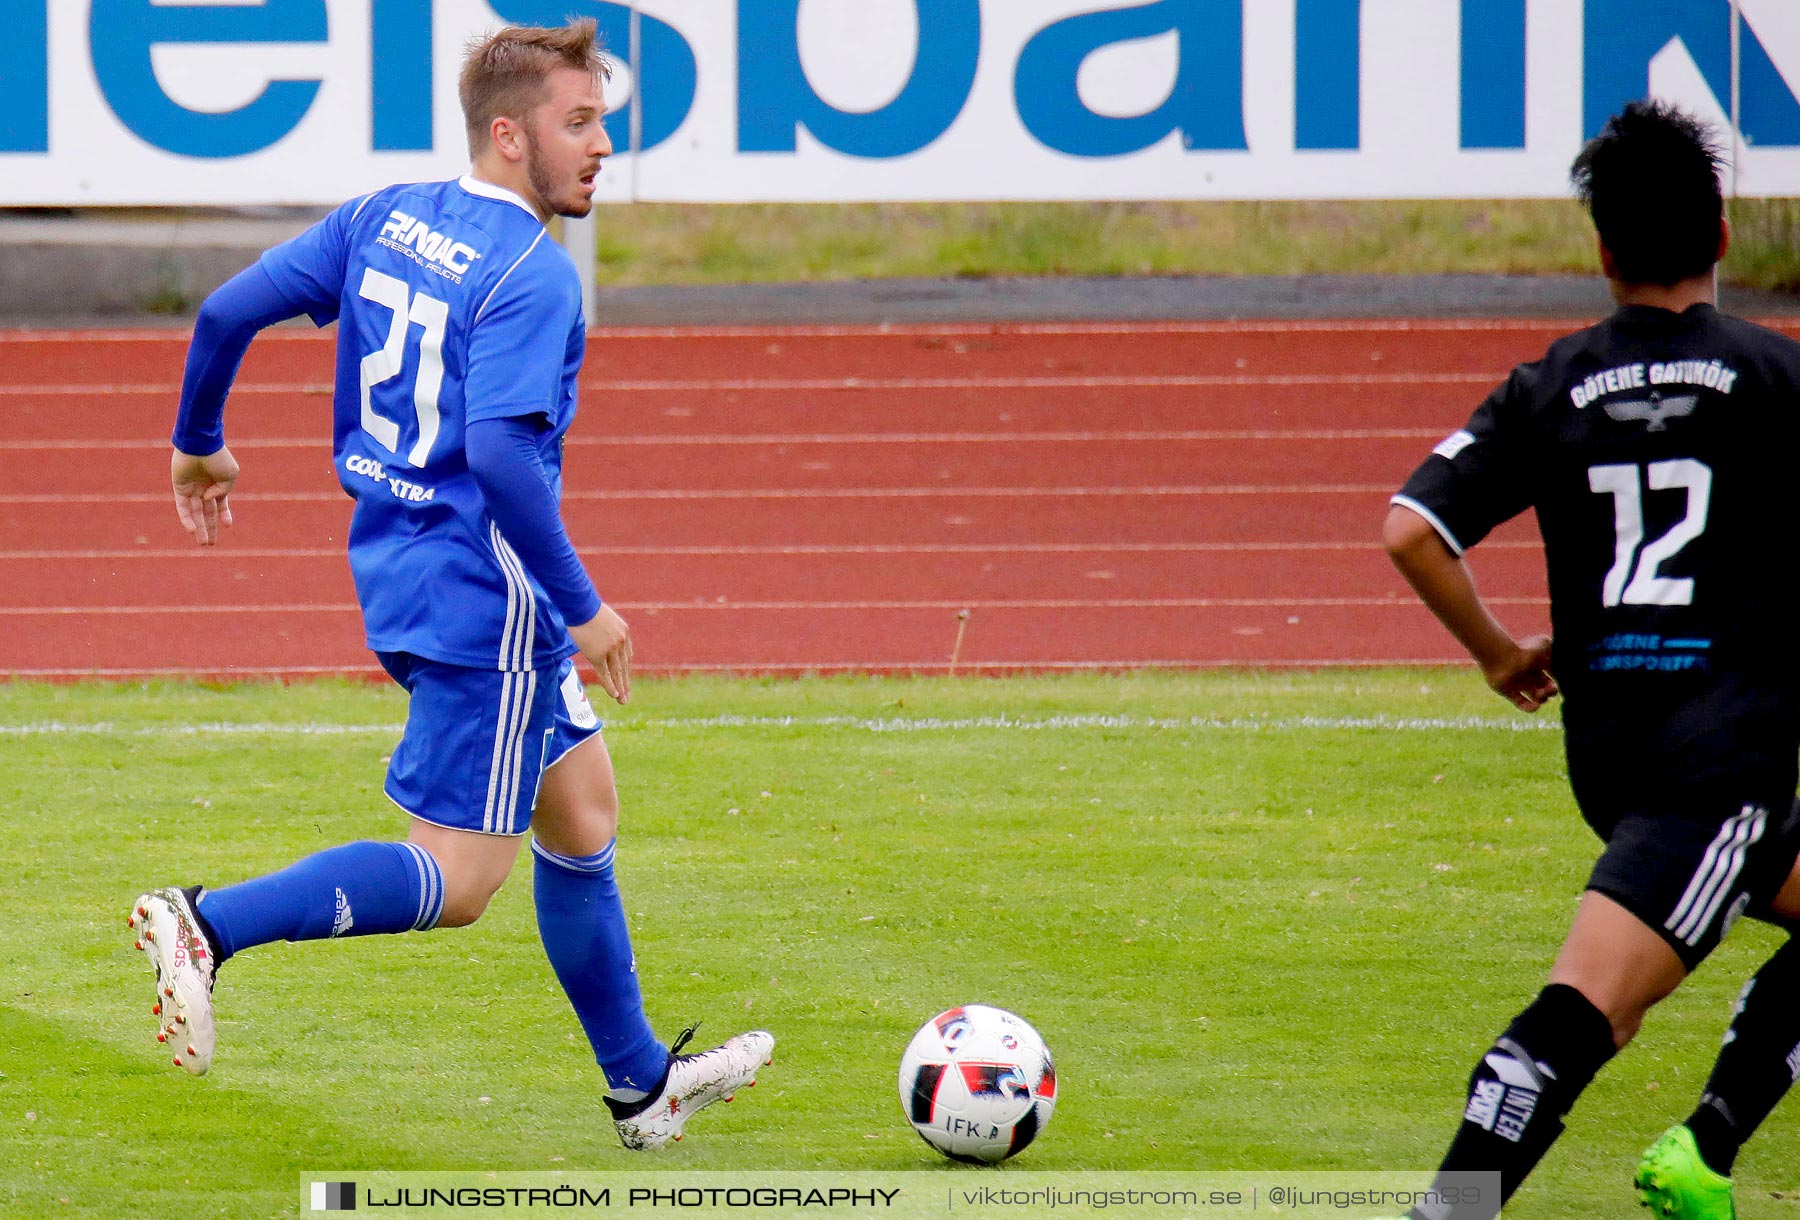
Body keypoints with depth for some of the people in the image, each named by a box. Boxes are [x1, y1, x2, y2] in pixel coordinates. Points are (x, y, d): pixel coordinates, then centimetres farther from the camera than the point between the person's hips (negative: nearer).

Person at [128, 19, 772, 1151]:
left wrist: (198, 444, 22)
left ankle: (643, 1083, 29)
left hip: (397, 568, 10)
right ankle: (210, 924, -14)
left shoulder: (384, 217, 6)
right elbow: (501, 452, -28)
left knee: (581, 802, 20)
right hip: (484, 598, -10)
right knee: (457, 880, -5)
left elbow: (228, 311, 6)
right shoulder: (532, 275, -18)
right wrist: (582, 607, -20)